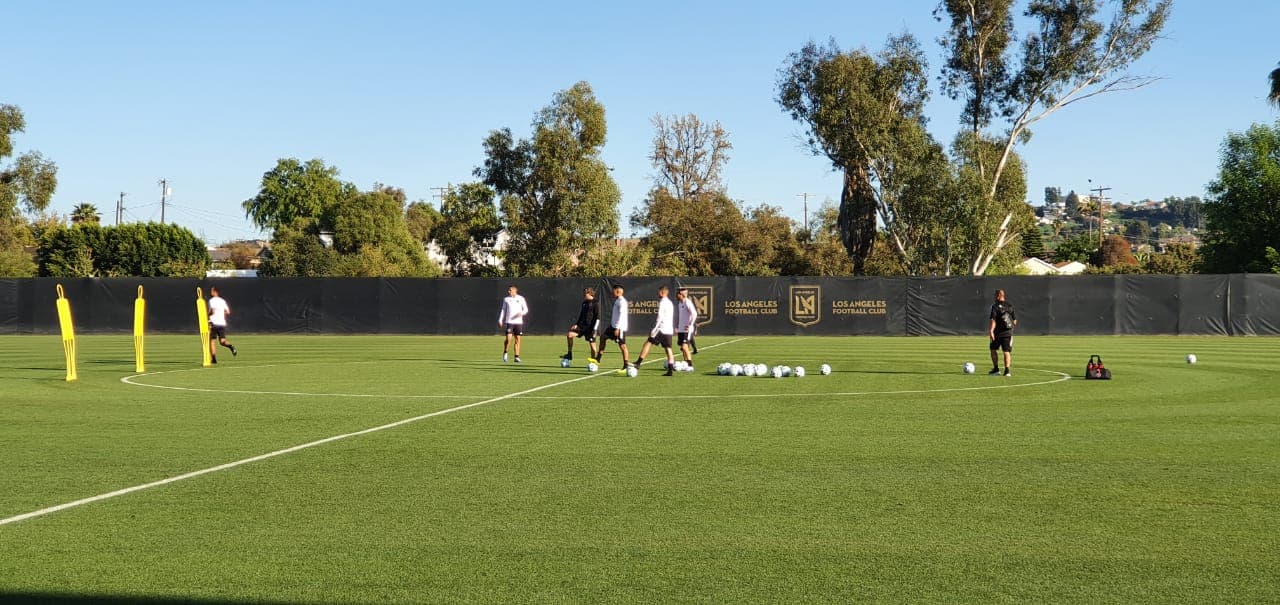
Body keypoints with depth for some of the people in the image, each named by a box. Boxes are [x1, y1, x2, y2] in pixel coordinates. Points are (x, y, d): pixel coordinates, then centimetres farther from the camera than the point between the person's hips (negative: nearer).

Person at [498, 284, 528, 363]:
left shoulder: (521, 299, 6)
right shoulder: (506, 299, 8)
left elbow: (526, 309, 8)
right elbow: (503, 310, 12)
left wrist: (522, 313, -14)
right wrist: (500, 321, 5)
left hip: (518, 322, 1)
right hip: (509, 322, -1)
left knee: (517, 339, 0)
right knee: (508, 338, -12)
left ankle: (517, 357, 5)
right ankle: (505, 353, 11)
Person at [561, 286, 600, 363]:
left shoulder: (595, 303, -9)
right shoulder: (584, 303, 13)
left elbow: (597, 317, -12)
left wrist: (595, 329, -17)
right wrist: (576, 324, 10)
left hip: (590, 327, -7)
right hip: (582, 325, 7)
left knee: (592, 344, -3)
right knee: (569, 335, -8)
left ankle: (593, 359, 12)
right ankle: (569, 354, 0)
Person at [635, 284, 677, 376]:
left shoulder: (662, 302, -10)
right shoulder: (670, 303, 18)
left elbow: (660, 317, -18)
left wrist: (654, 329, -18)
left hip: (662, 329, -8)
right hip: (669, 330, 8)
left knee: (648, 343, -3)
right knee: (668, 349, 5)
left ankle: (638, 362, -5)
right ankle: (670, 369, -1)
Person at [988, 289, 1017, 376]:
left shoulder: (995, 306, -8)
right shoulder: (1010, 305, 7)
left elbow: (993, 320, -18)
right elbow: (1014, 320, 11)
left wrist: (991, 331, -24)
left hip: (997, 333, -4)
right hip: (1008, 332, 4)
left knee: (993, 350, 13)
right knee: (1007, 351, 3)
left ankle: (996, 369, 13)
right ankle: (1007, 370, -9)